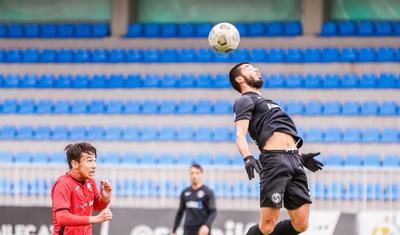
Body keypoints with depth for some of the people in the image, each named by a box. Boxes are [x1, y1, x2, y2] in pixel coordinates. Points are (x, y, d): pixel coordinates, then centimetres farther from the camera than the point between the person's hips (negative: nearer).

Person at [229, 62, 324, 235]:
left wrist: (301, 157, 34)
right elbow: (240, 134, -10)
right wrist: (247, 158, -27)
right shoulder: (245, 101, 6)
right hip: (274, 161, -8)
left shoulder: (266, 102, 33)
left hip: (294, 160, 8)